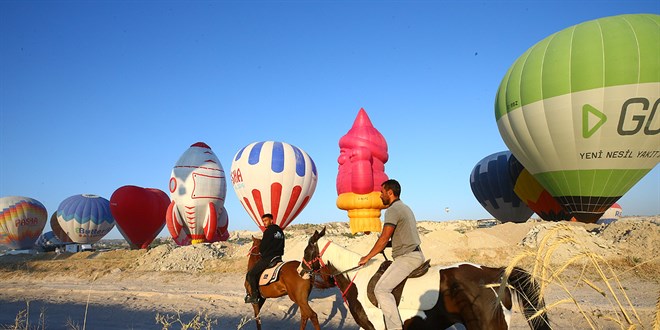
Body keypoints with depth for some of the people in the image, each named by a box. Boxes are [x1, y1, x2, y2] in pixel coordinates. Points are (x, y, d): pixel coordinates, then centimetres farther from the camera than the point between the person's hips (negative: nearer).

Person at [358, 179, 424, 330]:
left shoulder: (392, 210, -12)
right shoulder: (405, 207, 18)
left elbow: (384, 238, -15)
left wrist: (367, 257, -7)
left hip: (407, 258, -11)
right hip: (416, 254, 11)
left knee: (381, 289, -16)